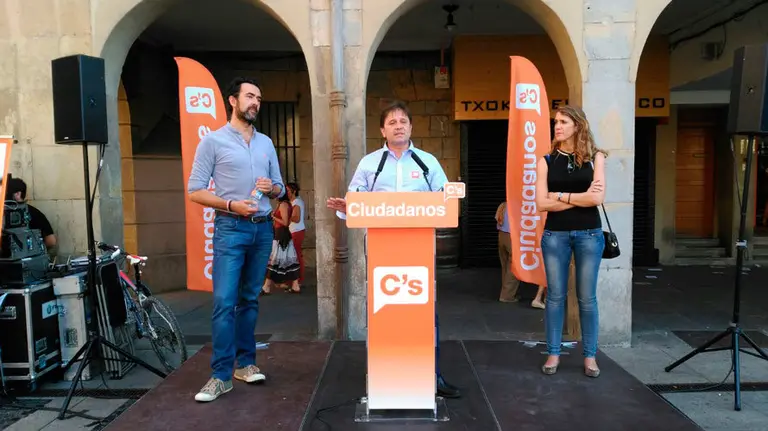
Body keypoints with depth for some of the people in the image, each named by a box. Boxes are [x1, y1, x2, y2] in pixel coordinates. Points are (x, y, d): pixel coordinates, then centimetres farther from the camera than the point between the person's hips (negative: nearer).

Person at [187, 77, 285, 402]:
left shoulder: (266, 143, 14)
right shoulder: (213, 141, -1)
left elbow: (280, 187, 17)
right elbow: (195, 191, -4)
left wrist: (272, 188, -6)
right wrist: (231, 205, -16)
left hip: (263, 228, 5)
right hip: (230, 228, -4)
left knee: (250, 299, 11)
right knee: (224, 302, -8)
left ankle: (245, 363, 22)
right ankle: (221, 375, 0)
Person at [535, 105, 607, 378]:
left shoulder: (594, 157, 3)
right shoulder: (546, 161, 4)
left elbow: (598, 197, -10)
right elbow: (542, 204, -6)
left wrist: (561, 196, -8)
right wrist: (579, 198, -10)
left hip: (589, 235, 0)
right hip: (555, 235, 1)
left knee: (587, 298, 7)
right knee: (555, 296, 6)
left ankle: (590, 355, 19)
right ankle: (553, 353, 18)